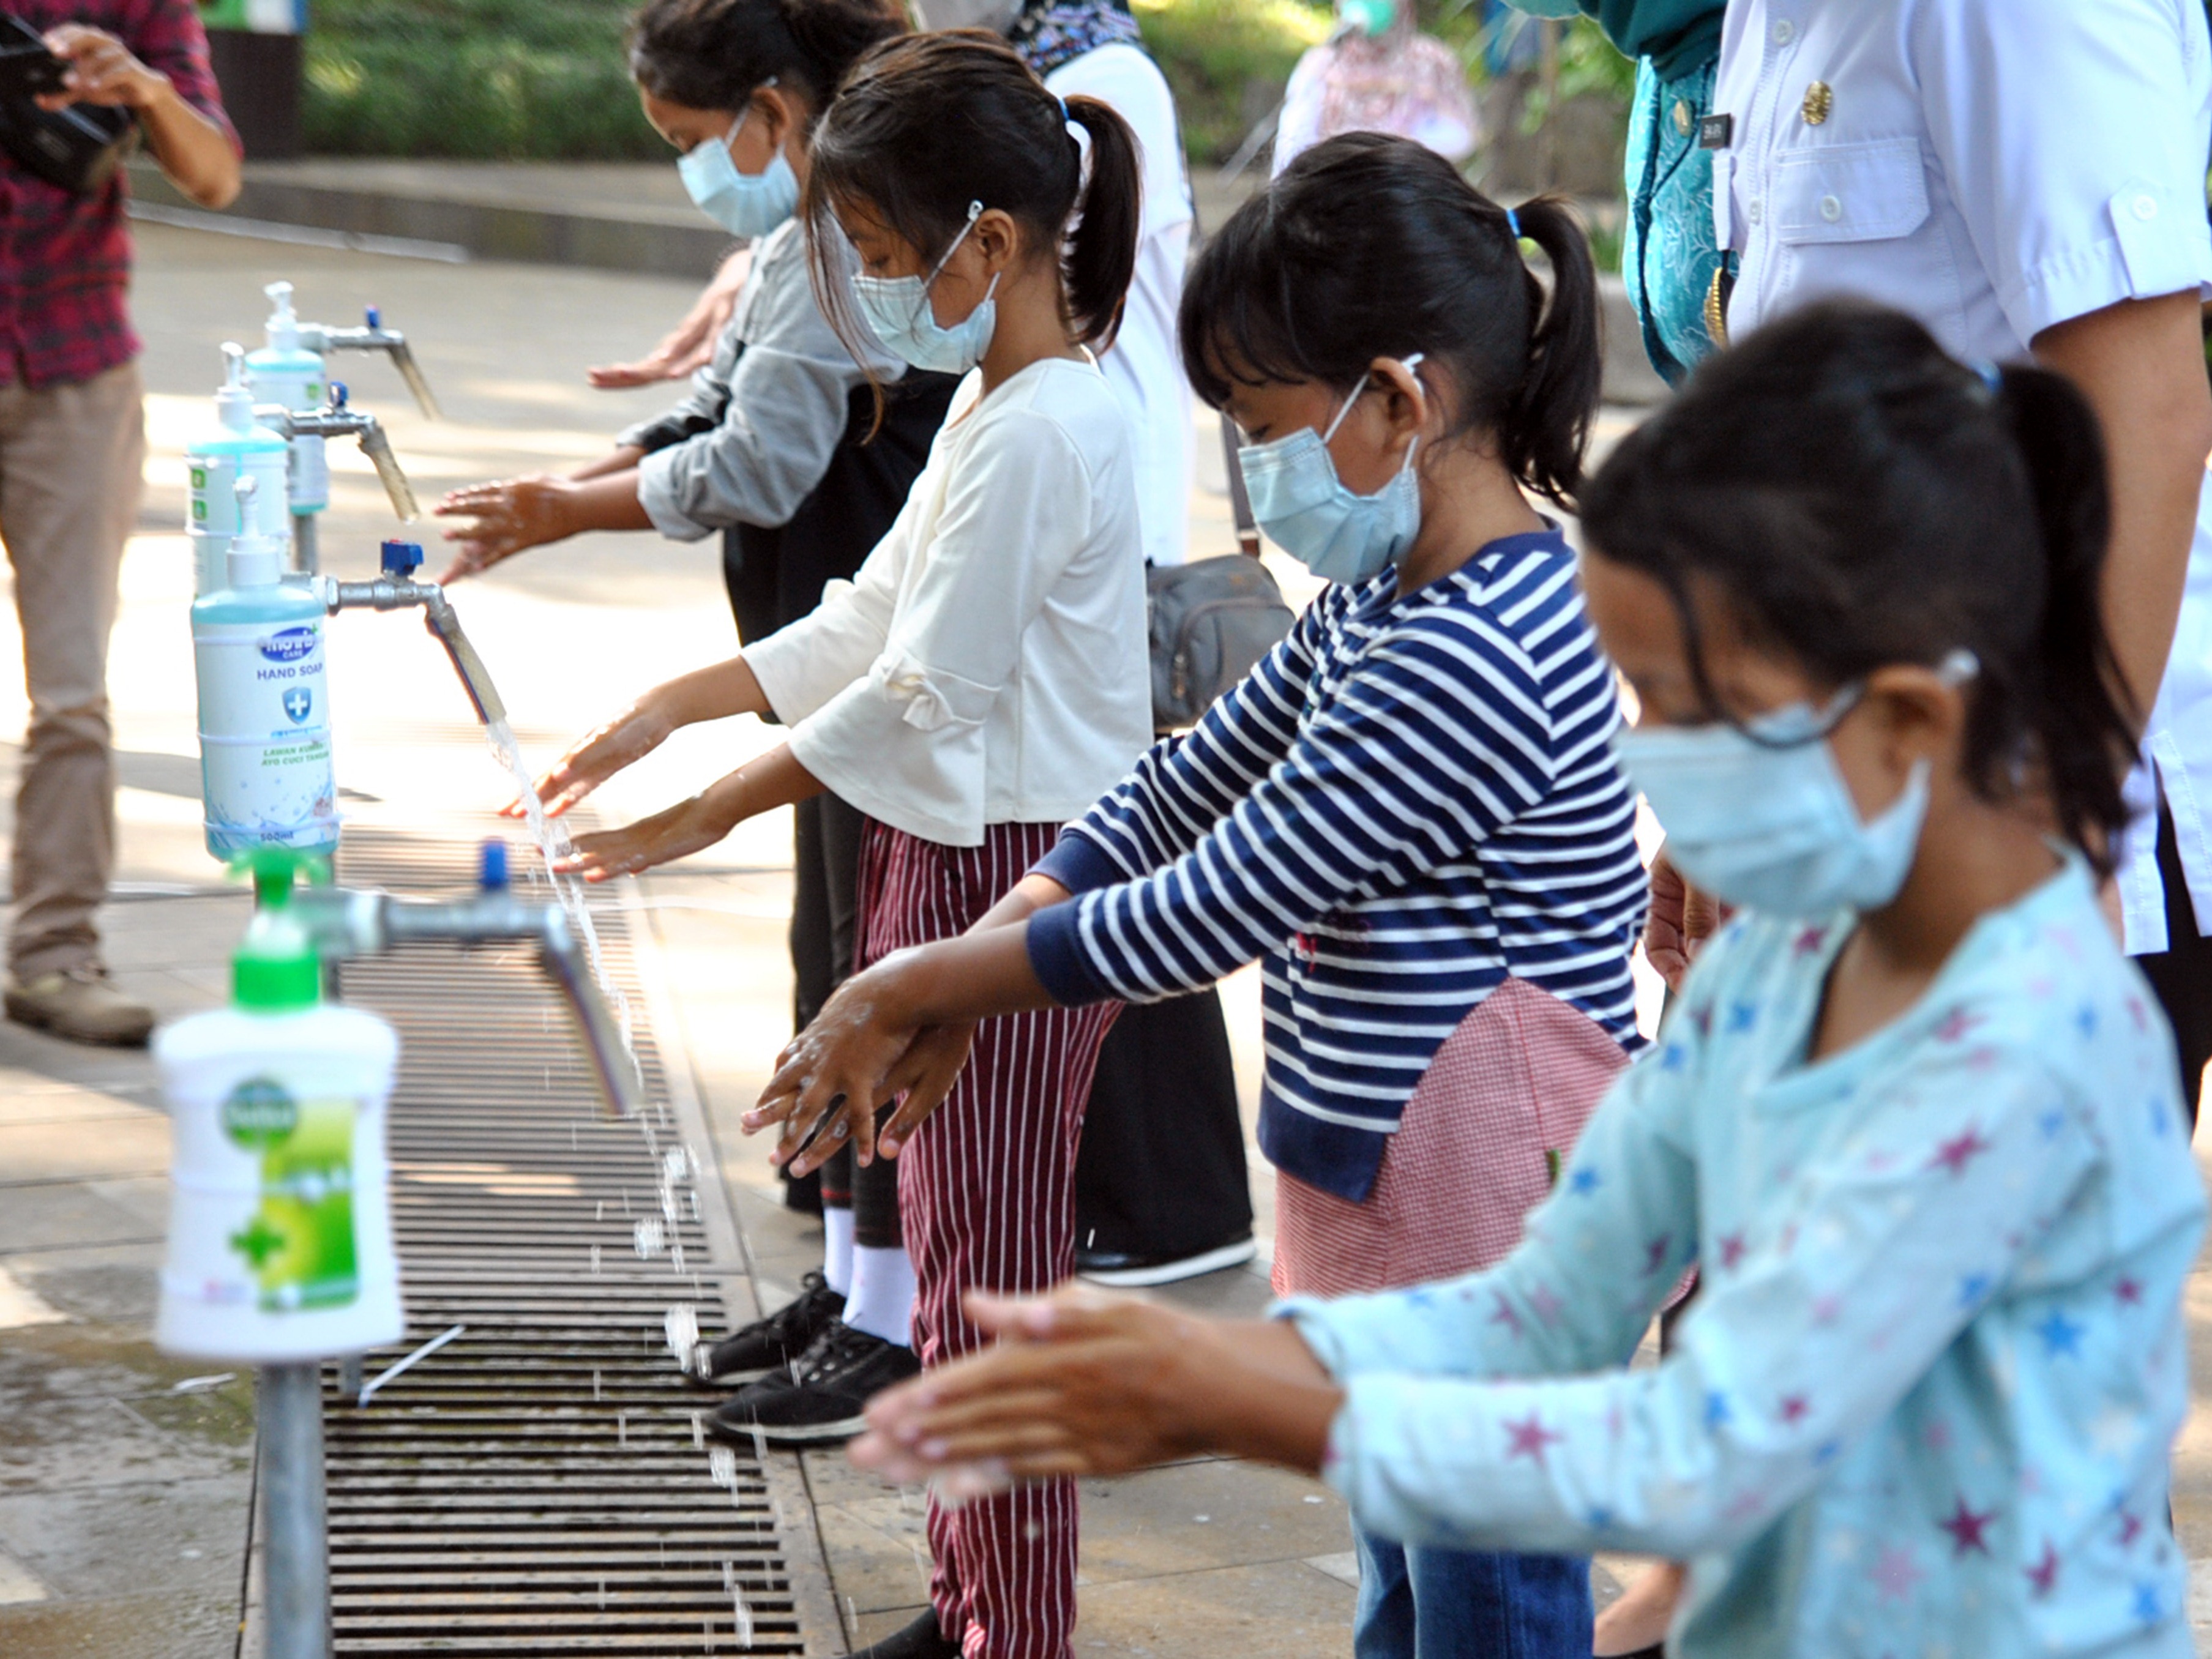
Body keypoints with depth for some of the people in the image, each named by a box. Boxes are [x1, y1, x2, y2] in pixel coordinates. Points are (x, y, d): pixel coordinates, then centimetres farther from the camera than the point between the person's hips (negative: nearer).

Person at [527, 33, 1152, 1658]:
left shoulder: (1040, 436, -21)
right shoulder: (995, 402, 11)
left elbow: (924, 696, -19)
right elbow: (874, 621, 16)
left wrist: (704, 818, -12)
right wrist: (667, 711, 11)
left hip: (1017, 878, -10)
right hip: (955, 865, 10)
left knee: (987, 1269, -3)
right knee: (961, 1250, 16)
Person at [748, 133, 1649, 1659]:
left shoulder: (1475, 657, -26)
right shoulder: (1387, 596, 8)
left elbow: (1211, 911, -22)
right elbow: (1196, 782, 13)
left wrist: (916, 987, -11)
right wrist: (953, 985, 2)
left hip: (1484, 1218, -10)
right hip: (1387, 1190, 10)